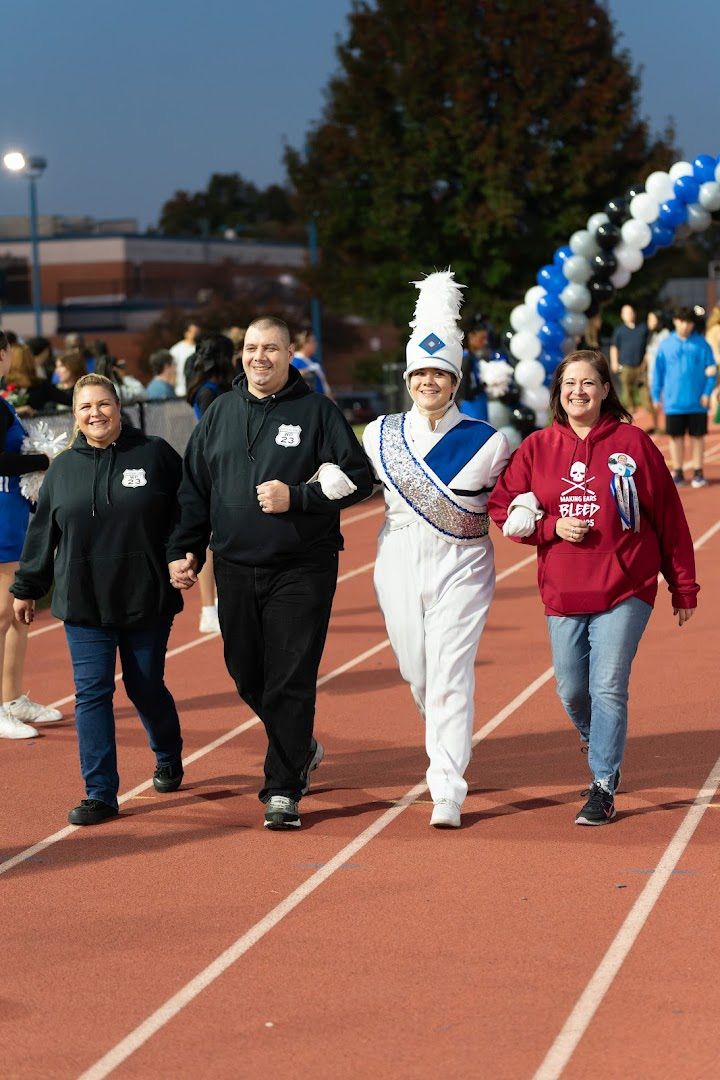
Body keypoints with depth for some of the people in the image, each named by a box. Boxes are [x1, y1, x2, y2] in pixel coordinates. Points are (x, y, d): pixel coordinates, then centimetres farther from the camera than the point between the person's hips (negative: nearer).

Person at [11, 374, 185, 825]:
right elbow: (42, 533, 12)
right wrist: (27, 588, 15)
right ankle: (100, 794, 2)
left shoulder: (155, 454, -2)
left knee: (146, 688, 8)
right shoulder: (63, 468, 6)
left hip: (147, 600, -2)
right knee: (91, 693, -3)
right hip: (83, 602, 2)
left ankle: (169, 760, 37)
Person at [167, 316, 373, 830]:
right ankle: (300, 748, 36)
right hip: (235, 570, 5)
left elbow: (358, 478, -5)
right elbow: (195, 488, 15)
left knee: (290, 681, -6)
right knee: (248, 675, 12)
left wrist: (297, 497, -16)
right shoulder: (221, 413, 11)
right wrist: (184, 551, 7)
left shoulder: (317, 411, -2)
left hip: (302, 570, -5)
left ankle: (283, 789, 0)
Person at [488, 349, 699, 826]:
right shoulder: (537, 447, 4)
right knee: (572, 691, 10)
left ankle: (604, 787, 2)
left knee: (608, 688, -8)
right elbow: (504, 509, 8)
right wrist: (553, 526, -10)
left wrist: (684, 587, 3)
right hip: (563, 591, 3)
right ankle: (600, 747, 39)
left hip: (624, 589, -3)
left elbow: (669, 516, 1)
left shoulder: (632, 442, -3)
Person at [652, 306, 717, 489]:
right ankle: (677, 473, 17)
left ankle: (698, 473, 16)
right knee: (676, 437, 8)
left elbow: (711, 369, 0)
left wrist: (707, 392, -9)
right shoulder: (666, 345, 1)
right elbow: (658, 371, 5)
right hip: (673, 403, 1)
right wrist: (657, 395, 3)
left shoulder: (701, 344, -2)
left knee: (697, 436, 7)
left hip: (697, 402, -1)